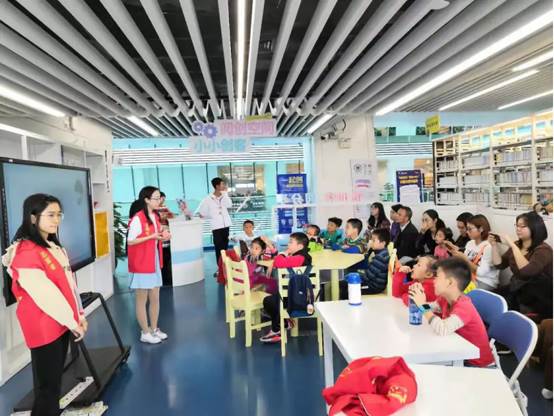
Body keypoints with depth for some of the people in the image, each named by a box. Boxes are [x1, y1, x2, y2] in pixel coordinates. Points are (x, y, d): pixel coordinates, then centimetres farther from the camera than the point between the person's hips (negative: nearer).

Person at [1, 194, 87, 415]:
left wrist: (79, 314, 6)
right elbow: (45, 294, -20)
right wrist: (71, 322, -14)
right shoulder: (25, 252, -19)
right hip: (44, 327, -8)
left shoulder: (54, 246, 10)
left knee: (55, 382, 17)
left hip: (61, 323, 8)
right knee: (47, 387, 3)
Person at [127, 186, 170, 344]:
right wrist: (151, 236, -22)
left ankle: (154, 329, 26)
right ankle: (145, 333, 15)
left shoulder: (155, 217, 9)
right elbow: (130, 241, -17)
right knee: (142, 300, 5)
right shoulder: (137, 219, -17)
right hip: (141, 264, -8)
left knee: (155, 298, 14)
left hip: (155, 262, 8)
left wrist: (162, 237, 0)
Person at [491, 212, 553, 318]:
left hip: (538, 299, -6)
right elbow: (499, 264, 6)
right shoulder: (517, 245, 7)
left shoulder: (543, 250, -13)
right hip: (515, 290, 6)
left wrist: (512, 246, -30)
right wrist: (494, 245, -7)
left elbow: (526, 271, -31)